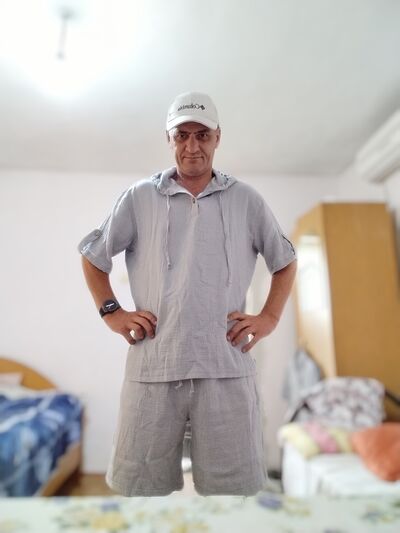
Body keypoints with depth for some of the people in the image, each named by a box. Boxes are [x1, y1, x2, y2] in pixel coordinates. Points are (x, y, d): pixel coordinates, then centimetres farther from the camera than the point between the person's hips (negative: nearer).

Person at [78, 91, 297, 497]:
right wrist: (111, 312, 5)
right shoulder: (139, 197, 6)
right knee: (139, 481, 15)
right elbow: (92, 255, 14)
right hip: (153, 363, 1)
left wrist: (269, 317, 6)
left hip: (227, 364, 1)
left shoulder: (246, 200, 8)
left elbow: (285, 261, 16)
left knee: (235, 481, 13)